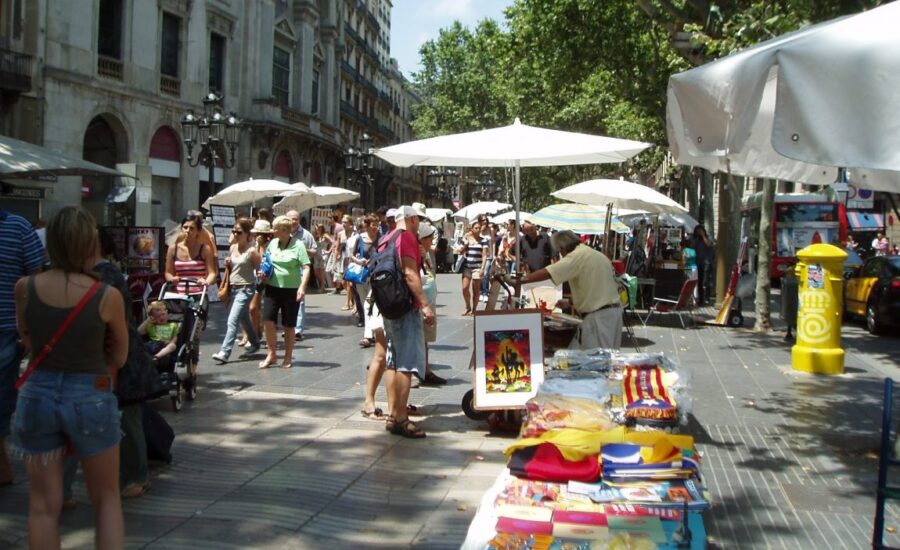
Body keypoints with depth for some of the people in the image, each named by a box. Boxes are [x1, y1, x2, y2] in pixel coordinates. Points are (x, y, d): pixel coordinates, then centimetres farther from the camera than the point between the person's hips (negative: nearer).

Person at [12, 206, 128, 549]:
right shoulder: (108, 297, -12)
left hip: (38, 395, 2)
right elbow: (119, 357, 1)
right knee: (107, 500, 15)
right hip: (91, 398, -2)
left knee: (43, 506, 12)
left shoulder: (25, 288, -6)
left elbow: (27, 342, 11)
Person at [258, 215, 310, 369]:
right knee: (268, 319, -7)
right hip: (272, 287, 4)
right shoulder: (272, 243, 5)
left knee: (288, 325, 5)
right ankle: (271, 354, 9)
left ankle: (288, 357, 20)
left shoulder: (297, 245, -10)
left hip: (291, 289, -4)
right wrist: (263, 273, 1)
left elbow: (306, 268, -13)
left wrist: (302, 287, -24)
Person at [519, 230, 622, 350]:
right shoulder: (598, 255, 17)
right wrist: (570, 303, 25)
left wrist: (520, 280, -14)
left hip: (598, 316, -9)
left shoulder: (578, 256, -12)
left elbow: (547, 273, -20)